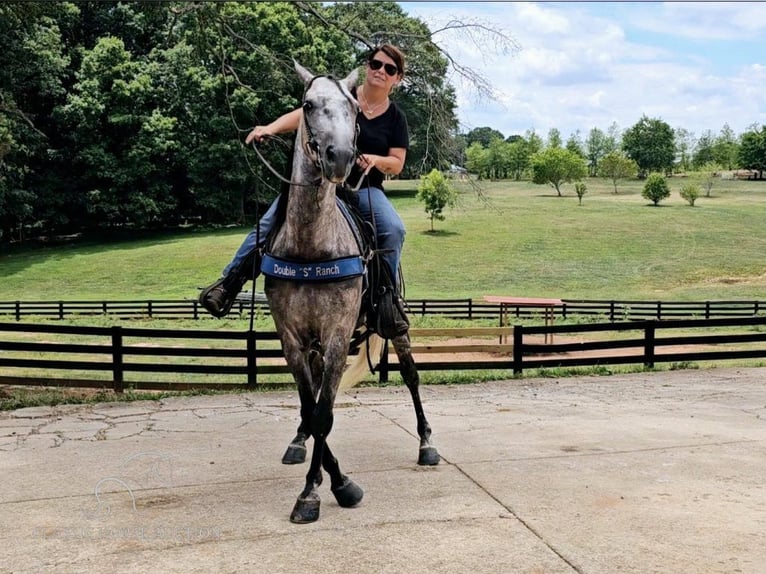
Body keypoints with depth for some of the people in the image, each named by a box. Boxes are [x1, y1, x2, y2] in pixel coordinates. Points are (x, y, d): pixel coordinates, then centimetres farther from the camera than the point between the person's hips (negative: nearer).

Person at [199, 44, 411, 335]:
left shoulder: (396, 117, 7)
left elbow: (397, 164, 4)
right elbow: (302, 114, -10)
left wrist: (375, 160, -18)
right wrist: (271, 128, -28)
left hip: (363, 187, 1)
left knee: (393, 228, -26)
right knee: (270, 221, -18)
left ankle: (389, 298, -12)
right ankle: (231, 280, -9)